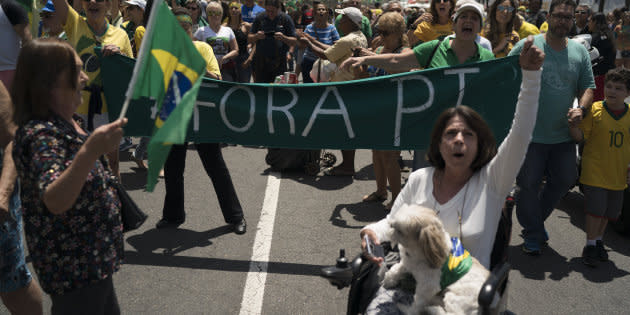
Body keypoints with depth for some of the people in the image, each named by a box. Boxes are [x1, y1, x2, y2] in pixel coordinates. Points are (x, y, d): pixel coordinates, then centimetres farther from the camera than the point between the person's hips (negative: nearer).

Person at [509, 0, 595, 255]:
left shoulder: (580, 52, 7)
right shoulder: (527, 47, -6)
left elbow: (588, 87, 10)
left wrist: (582, 109, -10)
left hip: (564, 135, 5)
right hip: (531, 134, -4)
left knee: (565, 180, 15)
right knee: (529, 184, 2)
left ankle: (537, 219, 39)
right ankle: (533, 233, 22)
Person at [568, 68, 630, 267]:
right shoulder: (595, 110, -8)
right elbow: (581, 137, -8)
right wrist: (573, 125, -28)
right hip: (594, 170, -4)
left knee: (610, 211, 14)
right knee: (595, 209, -5)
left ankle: (599, 240, 33)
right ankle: (590, 245, 11)